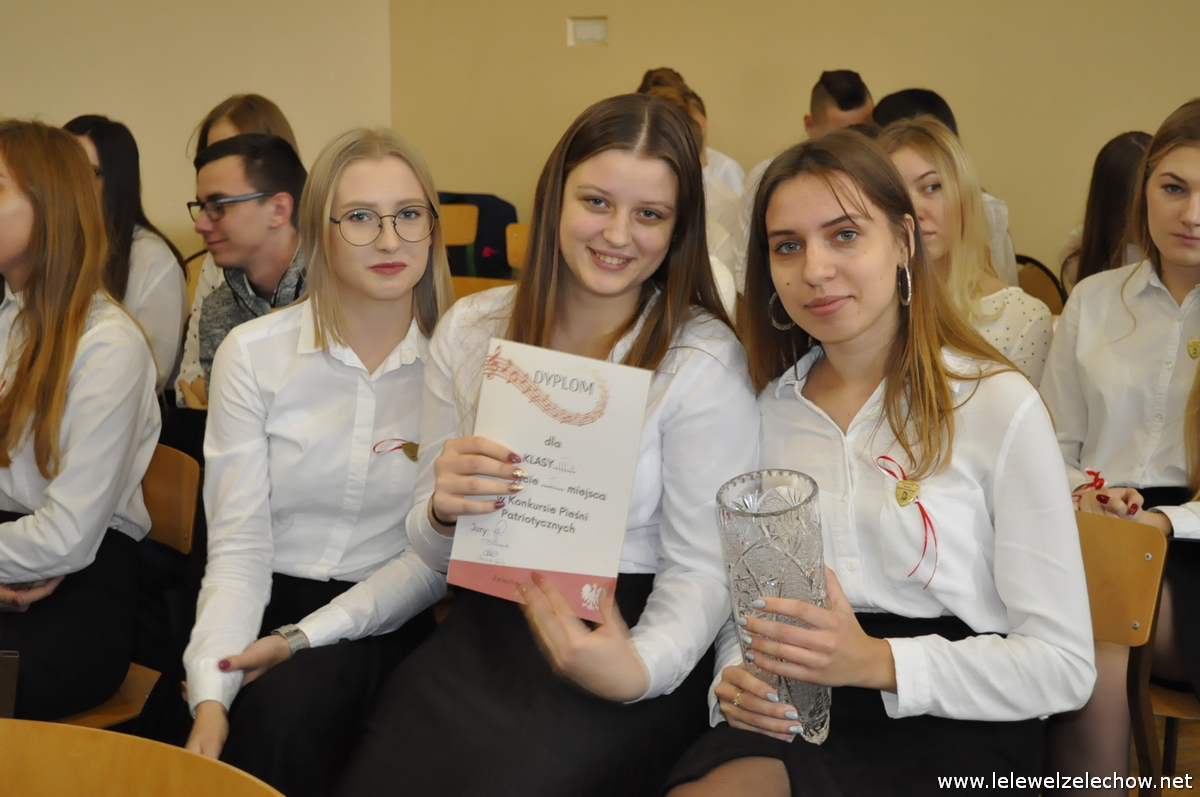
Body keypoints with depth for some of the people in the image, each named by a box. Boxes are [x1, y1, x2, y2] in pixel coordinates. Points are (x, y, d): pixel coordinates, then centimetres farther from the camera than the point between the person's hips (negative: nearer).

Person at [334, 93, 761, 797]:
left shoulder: (706, 361, -7)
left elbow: (702, 570, -8)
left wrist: (640, 667, -27)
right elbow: (436, 554, 9)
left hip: (631, 631, -3)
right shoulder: (470, 330, 6)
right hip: (486, 627, 3)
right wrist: (443, 511, -14)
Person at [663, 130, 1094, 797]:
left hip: (956, 732, -4)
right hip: (797, 720, 4)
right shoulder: (769, 409, 9)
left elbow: (1064, 667, -7)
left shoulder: (998, 405, -5)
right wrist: (737, 678, -8)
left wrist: (877, 661, -19)